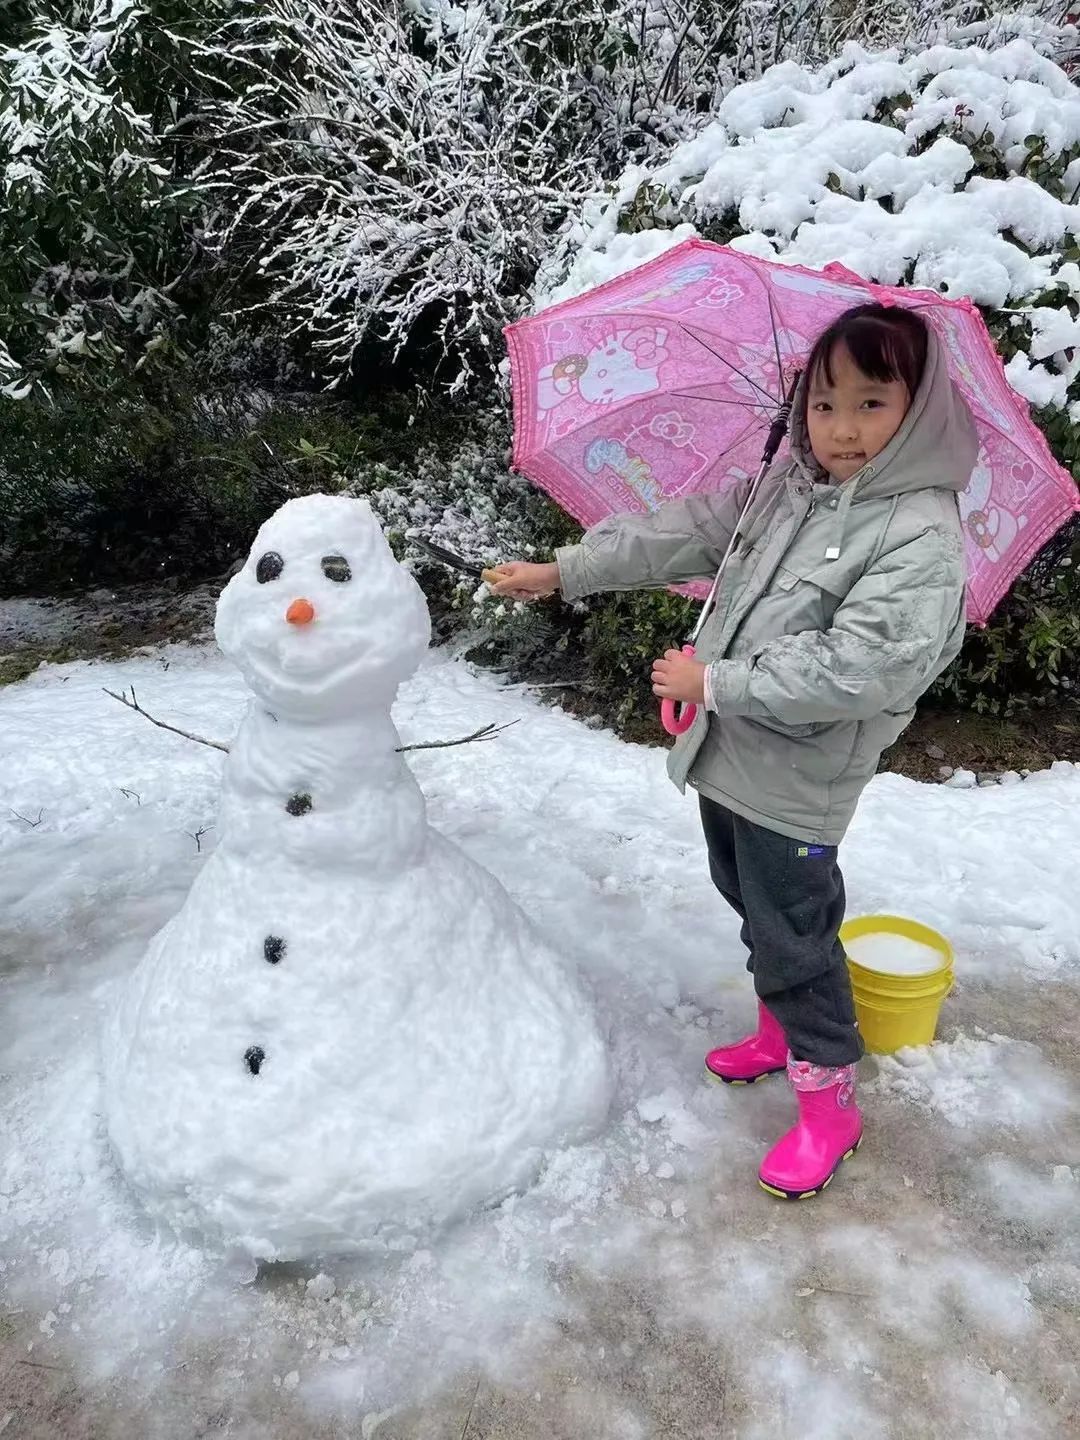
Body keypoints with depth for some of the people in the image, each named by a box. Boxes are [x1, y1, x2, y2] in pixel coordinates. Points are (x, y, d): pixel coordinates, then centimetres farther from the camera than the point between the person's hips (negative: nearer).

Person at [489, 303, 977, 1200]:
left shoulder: (922, 535, -21)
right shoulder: (785, 491, 4)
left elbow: (854, 670, -28)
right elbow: (686, 534, 7)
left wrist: (714, 680, -23)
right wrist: (564, 571, 5)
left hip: (797, 781, -8)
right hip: (728, 752, 8)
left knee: (791, 935, 4)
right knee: (749, 903, 24)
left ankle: (829, 1100, 26)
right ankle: (781, 1031, 47)